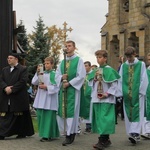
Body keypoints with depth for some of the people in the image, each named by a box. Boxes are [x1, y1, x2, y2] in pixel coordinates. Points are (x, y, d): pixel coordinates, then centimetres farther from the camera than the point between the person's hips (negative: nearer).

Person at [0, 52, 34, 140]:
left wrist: (12, 89, -17)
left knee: (20, 116, 3)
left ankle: (22, 133, 13)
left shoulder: (23, 69, -1)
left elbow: (23, 81, -13)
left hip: (18, 97, -5)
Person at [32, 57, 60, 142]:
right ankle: (44, 134, 18)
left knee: (48, 117, -4)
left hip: (50, 99, -6)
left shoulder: (54, 74, -3)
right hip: (41, 99, 6)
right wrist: (37, 73, -8)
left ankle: (48, 135, 1)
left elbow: (56, 87, -9)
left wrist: (46, 87, -17)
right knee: (41, 116, 7)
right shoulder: (42, 73, 12)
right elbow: (34, 82, 4)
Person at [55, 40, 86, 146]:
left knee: (71, 111, -7)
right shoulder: (62, 62, 16)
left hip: (73, 88, -6)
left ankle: (70, 135, -5)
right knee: (63, 110, 6)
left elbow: (81, 76, -10)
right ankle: (69, 131, 16)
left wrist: (69, 83, -15)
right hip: (63, 88, 6)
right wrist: (61, 77, -10)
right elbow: (57, 74, 12)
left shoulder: (79, 60, -1)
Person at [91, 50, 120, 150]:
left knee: (104, 118, -12)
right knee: (99, 118, 7)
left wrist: (107, 94, -16)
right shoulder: (97, 71, 13)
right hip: (97, 99, 7)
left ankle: (102, 141, -14)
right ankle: (106, 139, 16)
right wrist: (94, 95, 6)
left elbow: (114, 85, -10)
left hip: (106, 99, -7)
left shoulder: (109, 70, -7)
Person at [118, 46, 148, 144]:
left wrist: (141, 92, -8)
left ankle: (135, 133, -15)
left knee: (137, 114, -8)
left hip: (137, 94, -3)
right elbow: (120, 80, 9)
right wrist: (120, 93, 1)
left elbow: (144, 80, -2)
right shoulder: (123, 66, 9)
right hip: (126, 95, 3)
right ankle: (131, 134, 12)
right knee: (128, 114, 5)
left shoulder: (141, 64, 1)